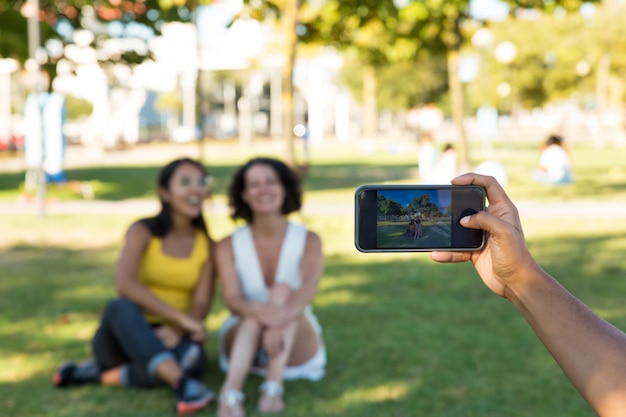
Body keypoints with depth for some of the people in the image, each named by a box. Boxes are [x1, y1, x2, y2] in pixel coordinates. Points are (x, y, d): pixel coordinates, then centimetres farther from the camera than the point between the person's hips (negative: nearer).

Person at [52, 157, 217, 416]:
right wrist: (182, 318, -32)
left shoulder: (204, 242, 4)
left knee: (193, 358, -33)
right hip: (126, 334, -2)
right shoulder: (143, 232, -7)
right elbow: (124, 283, -25)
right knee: (122, 307, -37)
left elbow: (202, 303, -6)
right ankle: (182, 384, -49)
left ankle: (101, 374, -15)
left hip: (169, 337, 2)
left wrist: (176, 331, -28)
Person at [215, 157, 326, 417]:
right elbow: (231, 298, -19)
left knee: (283, 290, -28)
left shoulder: (308, 240, -6)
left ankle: (273, 388, -43)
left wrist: (282, 321, -47)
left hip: (296, 349, 0)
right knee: (256, 313, -32)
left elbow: (309, 287, -25)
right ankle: (230, 394, -51)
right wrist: (262, 311, -44)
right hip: (242, 337, 0)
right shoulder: (229, 246, -4)